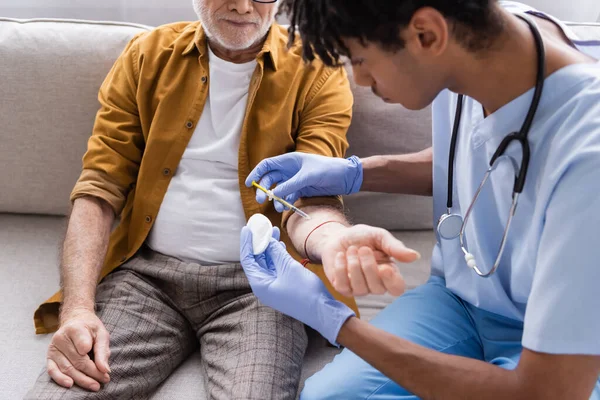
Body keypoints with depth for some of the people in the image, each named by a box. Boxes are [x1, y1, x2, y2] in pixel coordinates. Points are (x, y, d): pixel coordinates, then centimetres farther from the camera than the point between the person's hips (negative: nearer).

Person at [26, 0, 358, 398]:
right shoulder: (148, 54, 7)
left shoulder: (317, 72, 0)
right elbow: (100, 187, 3)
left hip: (255, 281, -2)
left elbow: (314, 198, -10)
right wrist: (78, 307, -12)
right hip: (148, 270, 2)